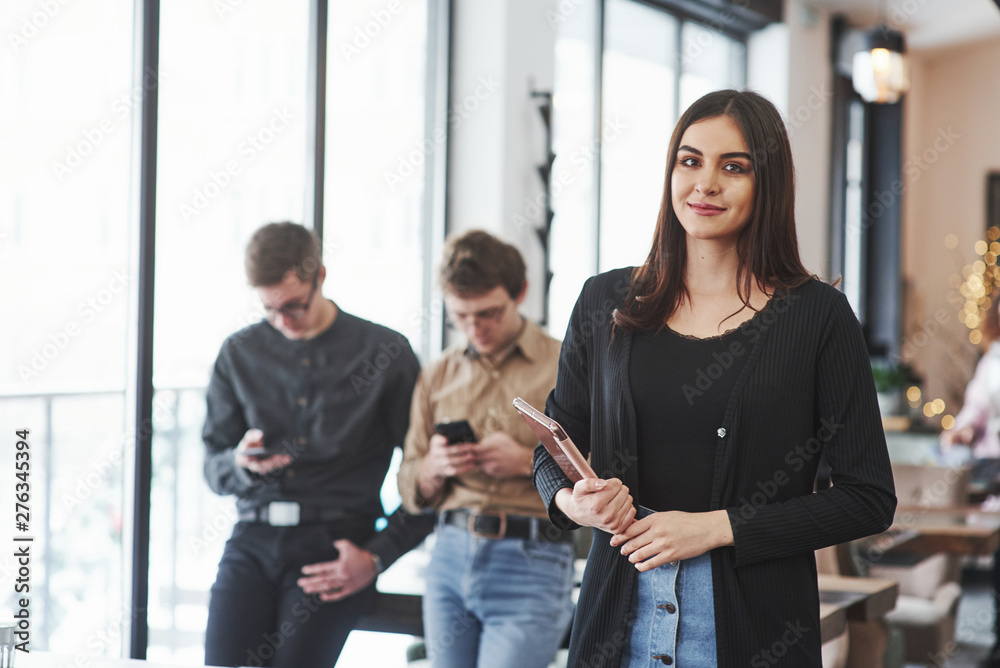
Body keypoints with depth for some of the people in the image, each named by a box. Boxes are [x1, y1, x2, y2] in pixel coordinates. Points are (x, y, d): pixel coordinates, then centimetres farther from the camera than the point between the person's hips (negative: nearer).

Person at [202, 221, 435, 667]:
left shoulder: (386, 353, 2)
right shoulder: (239, 354, 13)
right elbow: (213, 470, 16)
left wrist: (376, 557, -6)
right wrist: (241, 464, -8)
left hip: (333, 546, -3)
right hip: (253, 542, 3)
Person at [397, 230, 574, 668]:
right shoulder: (437, 377, 14)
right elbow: (412, 492, 16)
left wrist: (530, 461, -14)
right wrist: (433, 467, -6)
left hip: (530, 563, -5)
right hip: (450, 558, 5)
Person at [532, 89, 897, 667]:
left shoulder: (818, 315, -5)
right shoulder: (606, 303, 4)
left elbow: (869, 498, -6)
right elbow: (552, 452, 13)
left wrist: (716, 527, -13)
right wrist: (572, 502, -10)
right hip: (620, 617, 3)